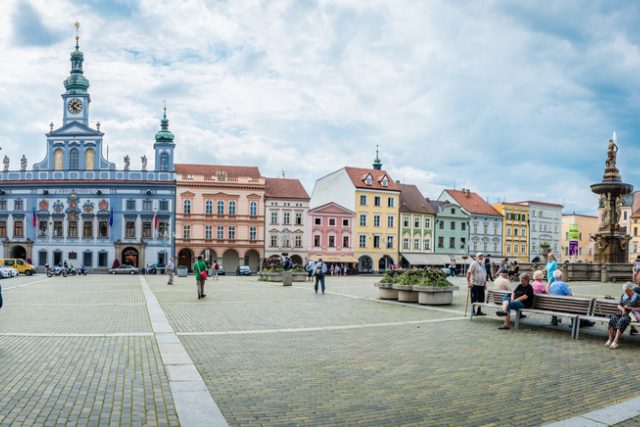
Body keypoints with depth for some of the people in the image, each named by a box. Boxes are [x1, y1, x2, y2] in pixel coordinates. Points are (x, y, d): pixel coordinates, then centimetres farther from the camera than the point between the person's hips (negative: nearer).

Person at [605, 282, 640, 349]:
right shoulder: (623, 295, 14)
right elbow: (619, 305, 10)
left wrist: (629, 308, -13)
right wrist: (622, 309, -11)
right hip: (621, 313, 5)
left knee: (622, 321, -36)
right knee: (612, 319, -27)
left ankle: (615, 342, -40)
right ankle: (610, 339, -27)